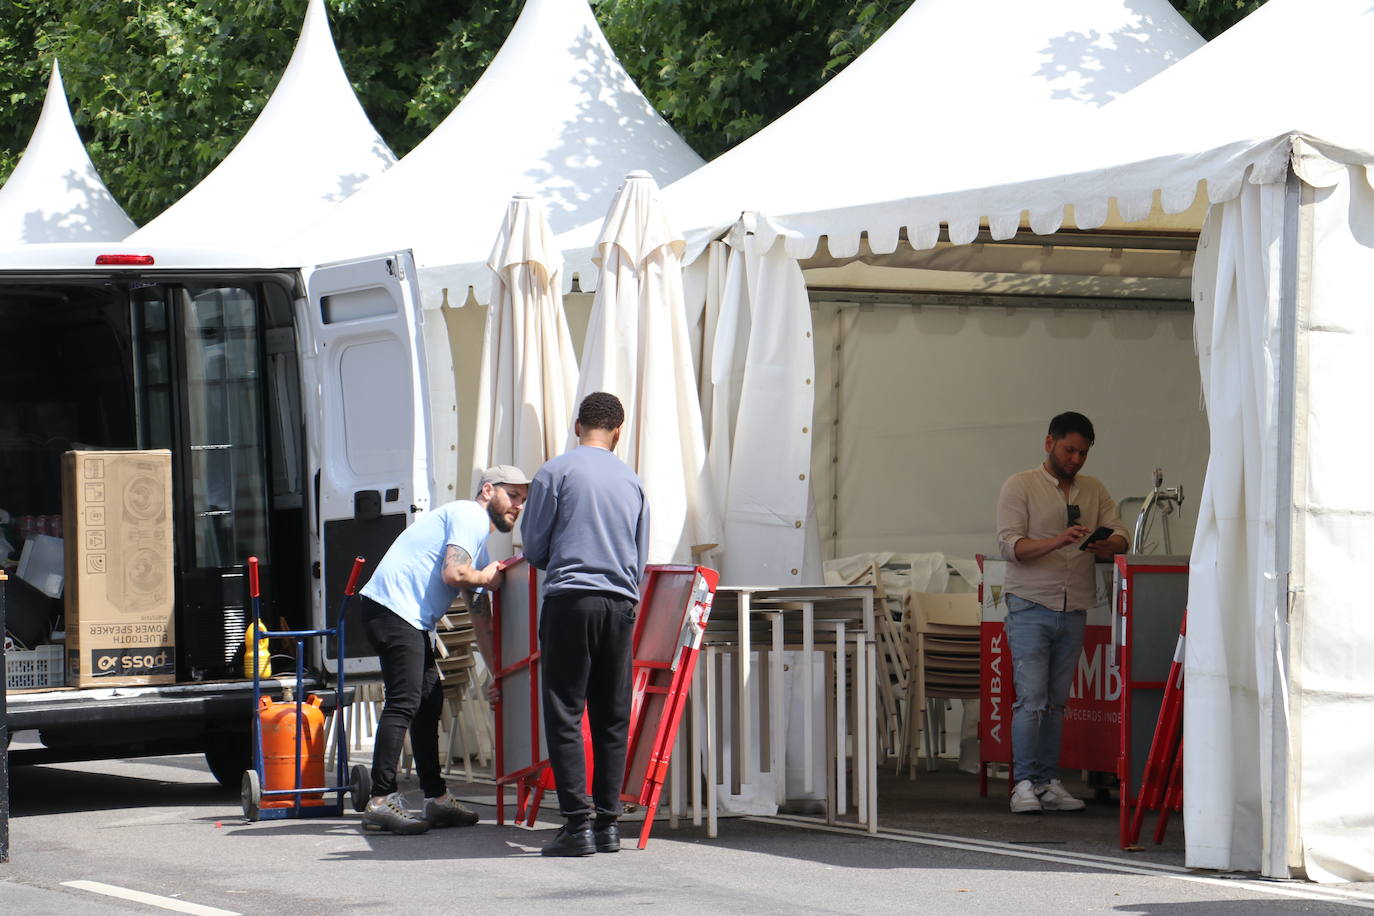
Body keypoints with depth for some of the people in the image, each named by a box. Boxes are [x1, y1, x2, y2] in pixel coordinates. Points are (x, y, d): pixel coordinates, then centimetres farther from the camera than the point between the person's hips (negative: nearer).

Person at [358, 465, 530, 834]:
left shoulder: (480, 539, 27)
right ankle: (381, 801, -18)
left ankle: (436, 799, 17)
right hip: (393, 607, -11)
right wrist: (486, 577, 2)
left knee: (429, 702, 13)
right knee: (404, 703, -15)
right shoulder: (469, 516, -5)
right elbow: (453, 574, -20)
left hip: (413, 620, 11)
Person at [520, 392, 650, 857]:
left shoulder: (557, 471, 1)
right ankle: (608, 822, 6)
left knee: (564, 715, -3)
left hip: (570, 598, -4)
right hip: (621, 604, 4)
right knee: (612, 717, 8)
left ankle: (577, 824, -9)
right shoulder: (632, 481, 14)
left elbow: (534, 548, 4)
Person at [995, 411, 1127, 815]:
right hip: (1030, 606, -4)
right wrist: (1056, 542, -26)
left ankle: (1048, 782, 10)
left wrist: (1106, 546, -18)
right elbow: (1009, 545, -10)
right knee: (1031, 699, -11)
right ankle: (1025, 784, -9)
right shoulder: (1020, 486, 0)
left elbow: (1119, 536, 7)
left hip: (1073, 611, 5)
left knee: (1056, 701, 7)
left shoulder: (1094, 490, 15)